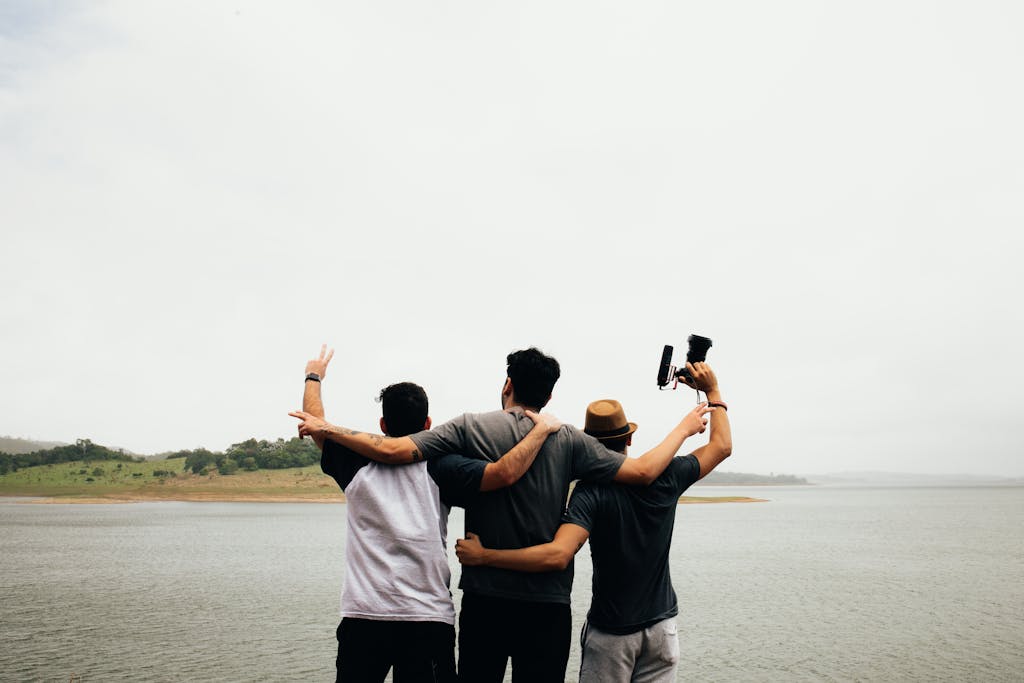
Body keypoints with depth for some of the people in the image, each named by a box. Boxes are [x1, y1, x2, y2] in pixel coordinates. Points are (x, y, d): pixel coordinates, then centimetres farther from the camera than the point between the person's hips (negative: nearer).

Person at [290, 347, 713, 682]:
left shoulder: (470, 428, -5)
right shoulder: (569, 441, -2)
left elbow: (393, 450, -12)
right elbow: (643, 471, -5)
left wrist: (325, 429, 1)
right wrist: (683, 428, 11)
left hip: (484, 597, 0)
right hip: (547, 602, 1)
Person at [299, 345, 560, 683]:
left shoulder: (358, 465, 1)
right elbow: (505, 473, -17)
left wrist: (313, 377, 32)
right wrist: (542, 427, -3)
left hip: (362, 616, 1)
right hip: (428, 619, -1)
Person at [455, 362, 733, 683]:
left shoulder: (590, 492, -19)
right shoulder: (665, 476, -8)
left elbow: (557, 555, -33)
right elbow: (722, 445, 6)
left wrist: (482, 556, -26)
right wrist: (713, 391, 16)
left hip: (611, 632, -3)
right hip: (662, 626, 4)